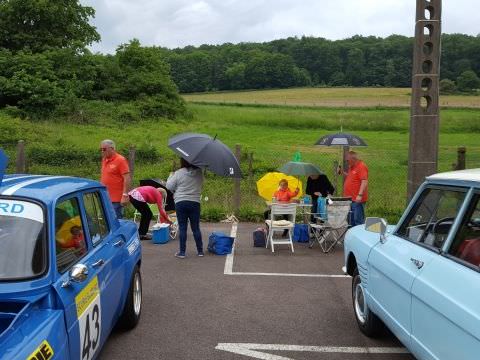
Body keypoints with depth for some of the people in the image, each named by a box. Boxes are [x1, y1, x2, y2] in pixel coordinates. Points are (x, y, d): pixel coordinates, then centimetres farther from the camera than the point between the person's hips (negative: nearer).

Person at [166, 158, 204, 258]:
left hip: (180, 203, -2)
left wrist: (171, 176, 14)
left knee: (182, 228, 4)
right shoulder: (199, 172, 0)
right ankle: (200, 251, 16)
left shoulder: (178, 173, -9)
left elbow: (169, 186, -2)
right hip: (195, 202, 3)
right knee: (196, 228, 10)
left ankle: (182, 252, 7)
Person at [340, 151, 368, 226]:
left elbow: (364, 181, -22)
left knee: (358, 220, -6)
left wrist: (360, 195, -29)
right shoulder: (351, 167, 16)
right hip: (350, 198, 10)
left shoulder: (361, 167, -13)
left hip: (357, 200, -10)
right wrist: (342, 172, 15)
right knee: (351, 220, 16)